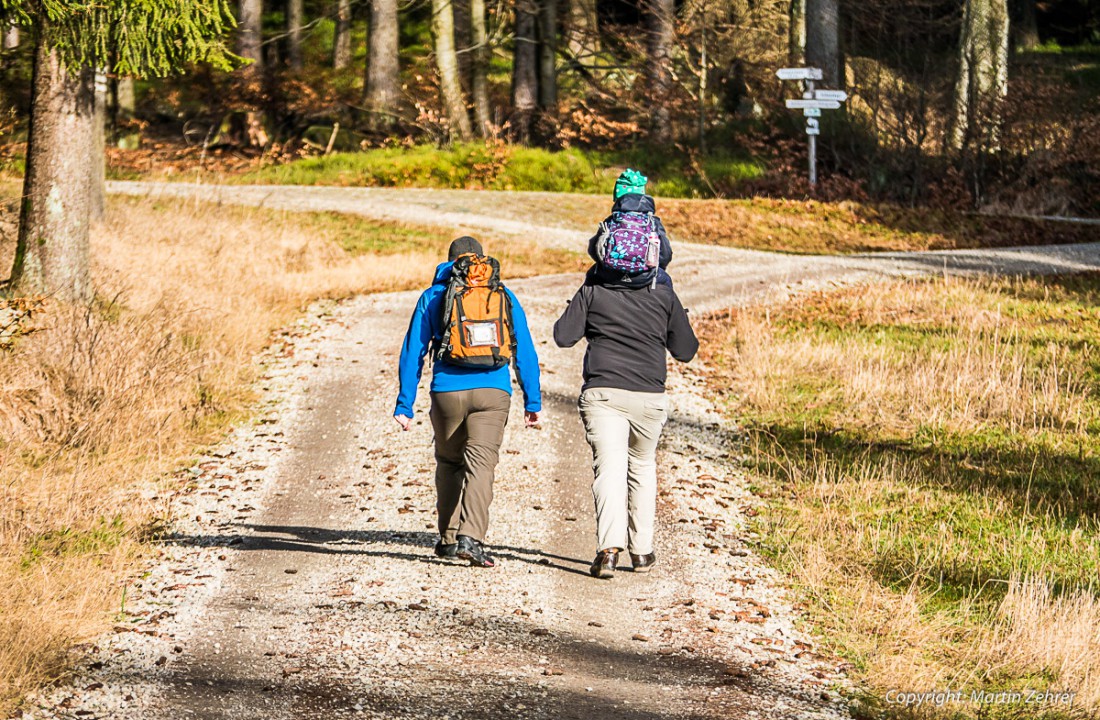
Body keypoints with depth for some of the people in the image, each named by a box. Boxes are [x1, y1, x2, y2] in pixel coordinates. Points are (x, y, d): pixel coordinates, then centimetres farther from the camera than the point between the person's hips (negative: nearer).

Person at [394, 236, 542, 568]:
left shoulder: (433, 296, 10)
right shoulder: (505, 296, 13)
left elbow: (413, 352, 7)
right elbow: (525, 352, 11)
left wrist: (404, 405, 8)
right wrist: (532, 402, 15)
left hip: (448, 392, 0)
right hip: (493, 392, 0)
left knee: (449, 462, 19)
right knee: (480, 464, -7)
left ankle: (449, 539, 21)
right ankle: (471, 538, -25)